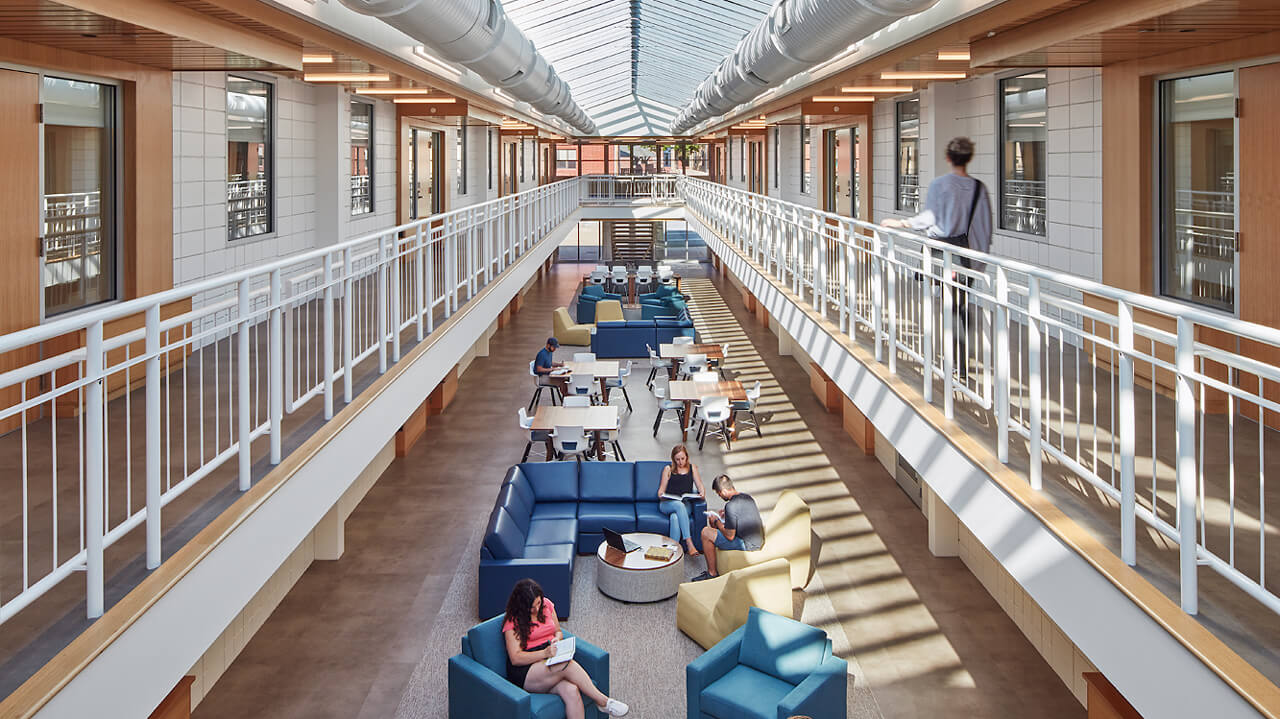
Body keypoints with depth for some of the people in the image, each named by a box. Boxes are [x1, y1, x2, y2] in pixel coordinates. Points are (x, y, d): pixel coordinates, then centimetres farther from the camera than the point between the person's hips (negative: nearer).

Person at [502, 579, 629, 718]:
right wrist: (545, 653, -26)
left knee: (571, 691, -30)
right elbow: (515, 658, -13)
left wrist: (557, 638, -2)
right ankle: (603, 701, -21)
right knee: (568, 664, -33)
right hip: (524, 672, -5)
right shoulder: (513, 622, -6)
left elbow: (558, 632, 23)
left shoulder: (546, 605, 11)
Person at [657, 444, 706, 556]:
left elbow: (700, 486, 14)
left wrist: (702, 494, -9)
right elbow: (661, 490, 12)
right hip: (667, 504, -1)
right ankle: (689, 544, -47)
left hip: (686, 504, 1)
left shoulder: (692, 468, 19)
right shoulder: (668, 469, 15)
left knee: (675, 517, -36)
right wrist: (661, 495, -12)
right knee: (679, 505, -38)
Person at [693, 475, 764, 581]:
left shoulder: (731, 505, -21)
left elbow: (730, 536, -19)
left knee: (706, 532, -6)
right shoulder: (748, 497, 6)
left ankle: (712, 573, 3)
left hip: (747, 546, -9)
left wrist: (716, 521, -4)